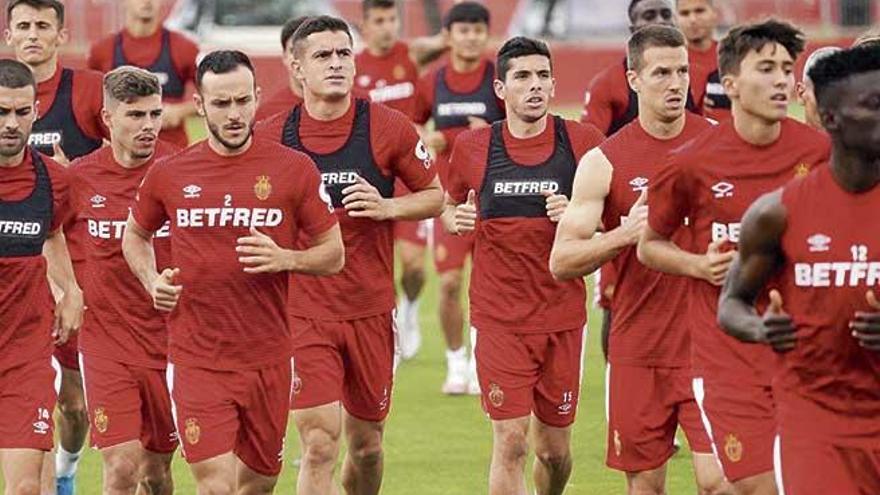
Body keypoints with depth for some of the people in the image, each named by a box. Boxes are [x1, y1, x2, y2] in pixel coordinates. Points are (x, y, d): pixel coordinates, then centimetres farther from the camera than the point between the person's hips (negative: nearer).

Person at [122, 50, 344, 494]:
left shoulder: (293, 169, -1)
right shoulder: (169, 174, 2)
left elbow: (333, 254, 5)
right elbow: (135, 236, 21)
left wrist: (285, 259, -15)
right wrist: (152, 281, 1)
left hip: (267, 357, 1)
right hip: (196, 359, -1)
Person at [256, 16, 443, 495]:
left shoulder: (389, 128, -3)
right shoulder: (271, 137, -2)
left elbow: (435, 197, 6)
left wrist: (388, 207, -12)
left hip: (370, 309, 2)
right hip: (302, 312, -2)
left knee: (366, 443, 13)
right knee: (320, 440, -14)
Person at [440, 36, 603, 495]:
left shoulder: (583, 142, -2)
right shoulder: (472, 147, 0)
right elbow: (449, 205, 17)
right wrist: (456, 219, -6)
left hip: (562, 315, 1)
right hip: (499, 317, -1)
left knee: (555, 448, 10)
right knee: (510, 440, -10)